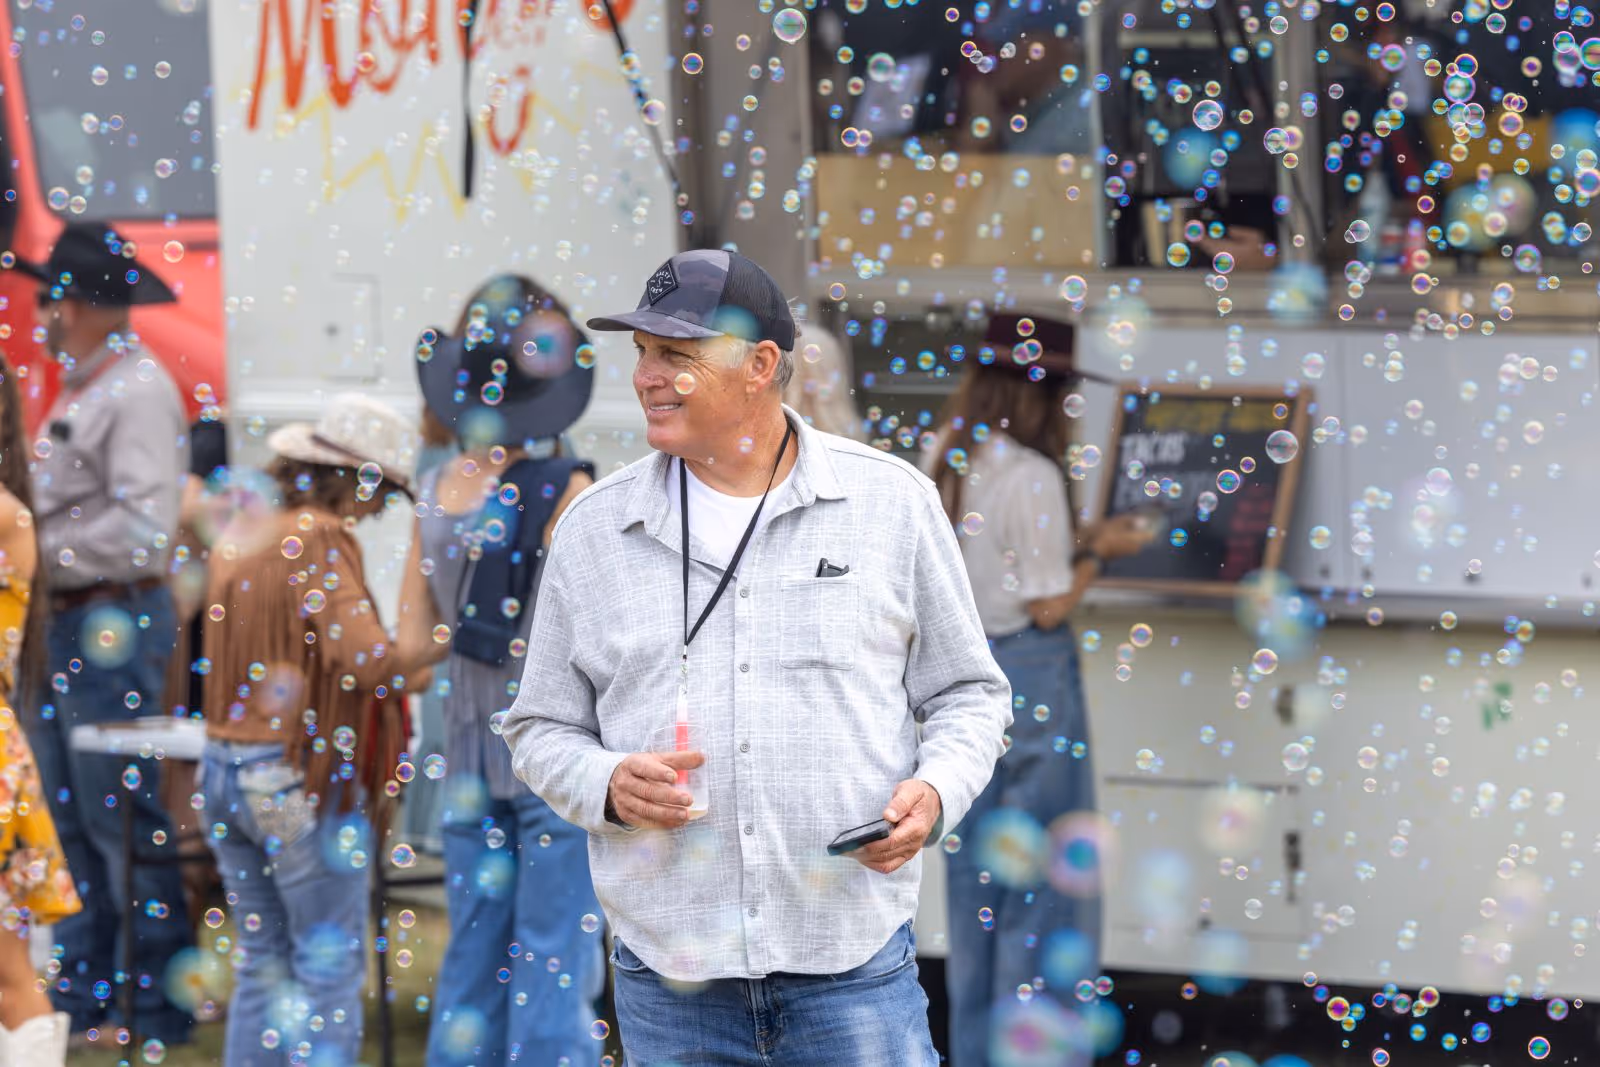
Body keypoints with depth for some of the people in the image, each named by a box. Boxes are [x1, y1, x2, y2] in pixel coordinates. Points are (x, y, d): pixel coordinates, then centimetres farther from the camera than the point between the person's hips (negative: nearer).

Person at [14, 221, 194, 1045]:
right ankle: (78, 996, 17)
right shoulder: (79, 390, 18)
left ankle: (162, 1004, -3)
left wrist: (41, 553, -16)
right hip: (62, 627, 10)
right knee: (68, 819, 11)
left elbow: (141, 530, -20)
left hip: (112, 626, -10)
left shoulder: (138, 392, -13)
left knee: (124, 820, -8)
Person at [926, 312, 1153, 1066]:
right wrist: (1099, 553, -1)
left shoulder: (943, 461, 4)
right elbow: (1049, 607, -16)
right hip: (1030, 675, -8)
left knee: (976, 865, 16)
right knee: (1046, 874, 2)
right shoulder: (1030, 477, -19)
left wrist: (1076, 542, 14)